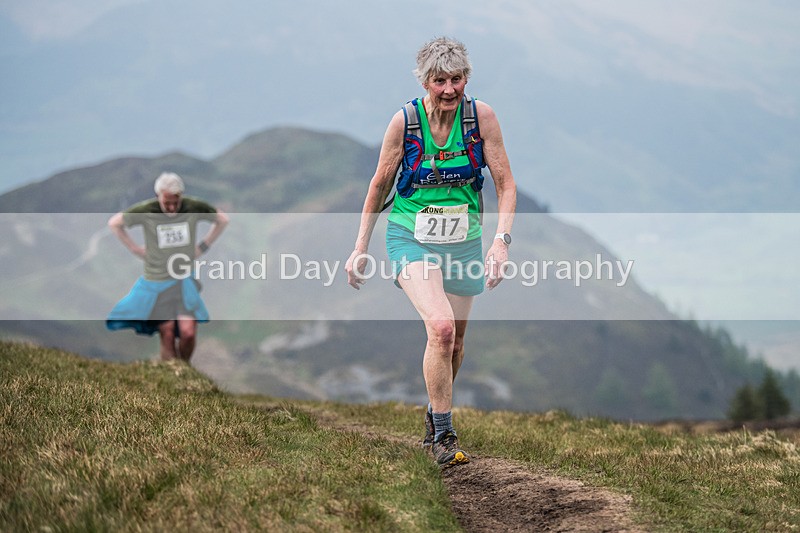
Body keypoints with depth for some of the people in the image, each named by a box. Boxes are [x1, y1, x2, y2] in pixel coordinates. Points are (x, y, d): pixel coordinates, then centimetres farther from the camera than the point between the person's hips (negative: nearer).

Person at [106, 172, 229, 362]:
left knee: (188, 332, -11)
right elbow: (114, 223, 5)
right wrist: (135, 249, 1)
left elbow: (222, 219, 11)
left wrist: (203, 246, 6)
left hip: (185, 281, 1)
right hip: (156, 282, -1)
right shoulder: (146, 211, -11)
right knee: (167, 335, -1)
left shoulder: (194, 208, -8)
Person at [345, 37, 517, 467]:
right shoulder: (405, 121, -12)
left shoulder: (480, 116, -10)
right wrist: (360, 248, 5)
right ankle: (442, 438, -13)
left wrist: (501, 240, -18)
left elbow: (505, 184, -4)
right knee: (440, 327, -23)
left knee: (454, 342, 11)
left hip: (462, 240, 3)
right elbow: (379, 186, 1)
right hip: (411, 237, -3)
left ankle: (435, 416, 39)